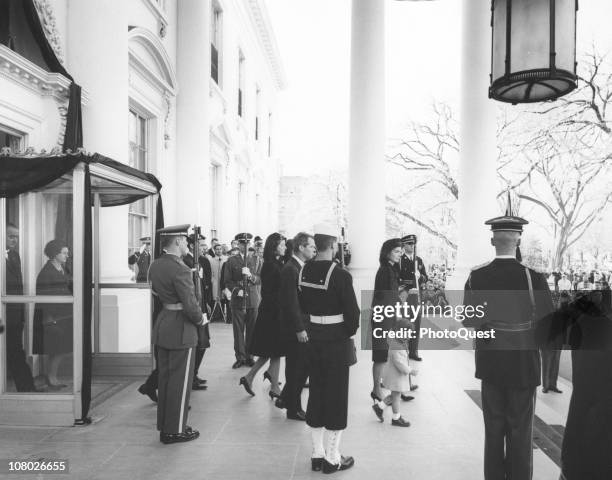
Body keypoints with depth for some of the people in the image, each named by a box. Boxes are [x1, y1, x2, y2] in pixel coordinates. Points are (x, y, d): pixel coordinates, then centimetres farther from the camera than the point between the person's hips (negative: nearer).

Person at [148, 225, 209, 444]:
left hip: (162, 325, 9)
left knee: (165, 379, 17)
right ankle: (175, 430, 13)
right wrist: (201, 319, -4)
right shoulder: (180, 269, -22)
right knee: (180, 382, 3)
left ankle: (164, 425, 29)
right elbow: (190, 305, -23)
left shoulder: (155, 265, 5)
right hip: (181, 329, -9)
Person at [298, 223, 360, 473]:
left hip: (314, 337, 6)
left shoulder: (304, 270, 0)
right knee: (337, 396, 6)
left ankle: (317, 454, 27)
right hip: (337, 340, -6)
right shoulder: (340, 275, -20)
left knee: (316, 394, 15)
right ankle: (332, 458, 17)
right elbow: (352, 313, -17)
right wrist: (349, 332, 0)